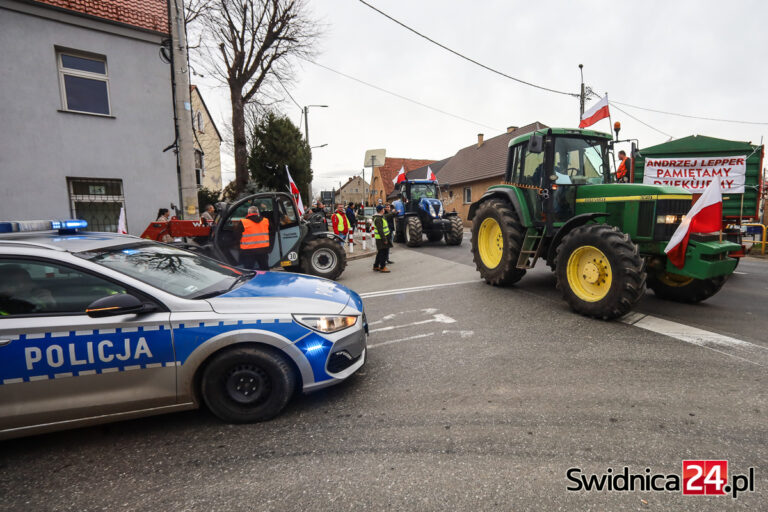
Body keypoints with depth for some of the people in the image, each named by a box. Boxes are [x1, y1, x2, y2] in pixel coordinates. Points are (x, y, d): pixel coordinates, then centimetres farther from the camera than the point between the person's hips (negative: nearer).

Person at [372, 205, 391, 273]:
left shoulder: (380, 217, 13)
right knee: (383, 252, -4)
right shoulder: (378, 219, -20)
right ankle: (382, 267, 4)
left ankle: (376, 266, 24)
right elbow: (380, 230, -24)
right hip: (381, 238, -11)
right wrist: (384, 239, -24)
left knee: (380, 253, 16)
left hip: (383, 237, 11)